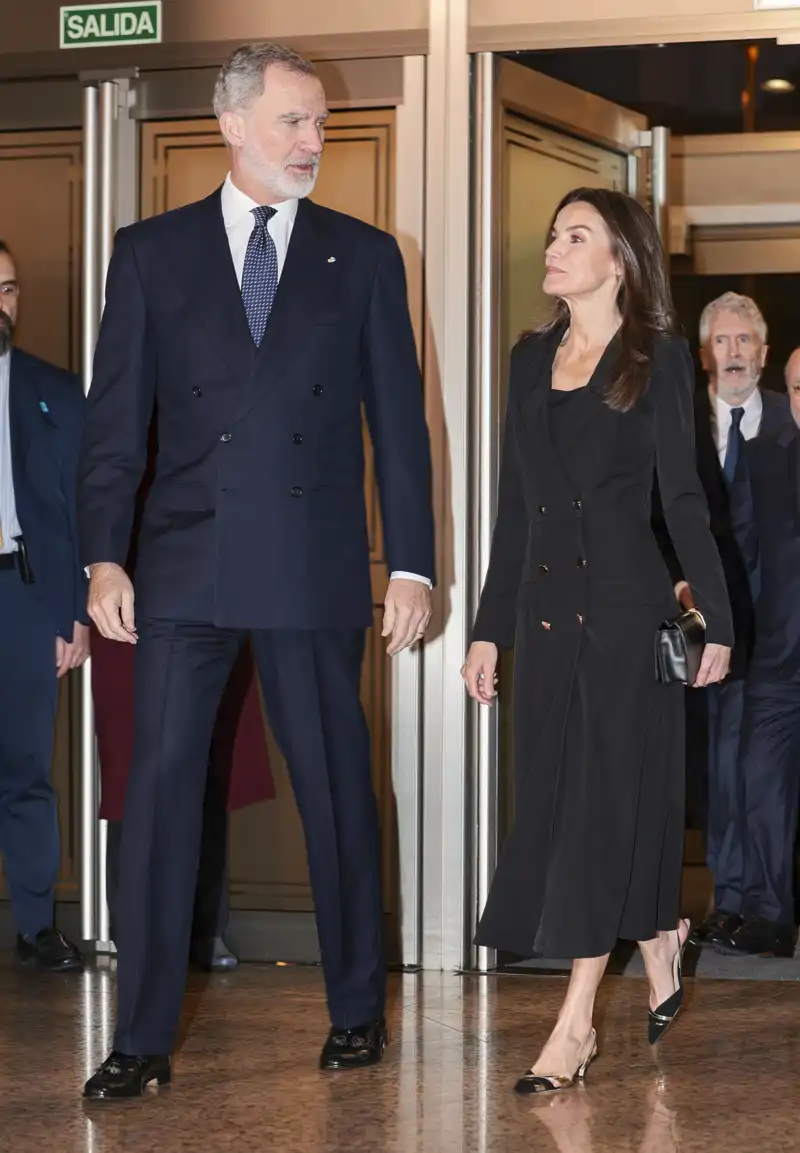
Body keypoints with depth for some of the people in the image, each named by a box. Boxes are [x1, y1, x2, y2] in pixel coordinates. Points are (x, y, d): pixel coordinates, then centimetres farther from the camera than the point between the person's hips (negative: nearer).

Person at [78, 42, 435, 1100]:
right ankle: (144, 1038, 4)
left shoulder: (363, 256, 8)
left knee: (337, 791, 6)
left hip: (314, 569, 0)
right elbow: (115, 417, 6)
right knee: (160, 788, -2)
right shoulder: (152, 251, 8)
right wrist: (104, 557, -4)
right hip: (184, 567, 0)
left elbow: (398, 419, 7)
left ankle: (357, 1012, 20)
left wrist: (412, 564, 1)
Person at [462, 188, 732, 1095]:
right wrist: (490, 628, 12)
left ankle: (577, 1022, -3)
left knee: (606, 794, -4)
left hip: (626, 604, -6)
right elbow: (514, 502, 14)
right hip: (546, 605, 6)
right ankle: (658, 951, 28)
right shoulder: (532, 359, 12)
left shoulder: (658, 359, -3)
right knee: (554, 796, 8)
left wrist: (715, 619, -7)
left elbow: (682, 494, -4)